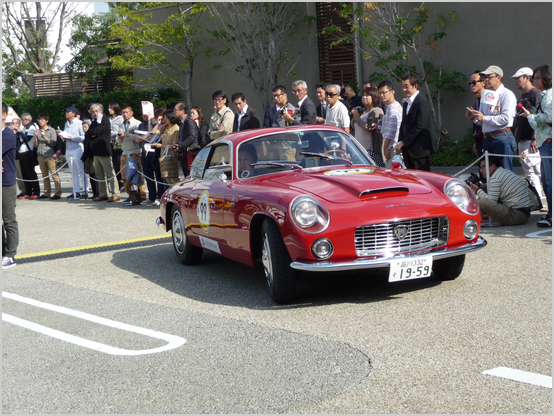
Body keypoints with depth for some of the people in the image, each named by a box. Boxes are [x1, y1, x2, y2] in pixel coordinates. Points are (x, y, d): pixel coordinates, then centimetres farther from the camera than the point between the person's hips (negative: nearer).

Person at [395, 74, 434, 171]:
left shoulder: (422, 102, -11)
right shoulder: (406, 103, 18)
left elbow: (420, 126, -18)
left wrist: (403, 142, -15)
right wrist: (400, 143, 6)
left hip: (419, 149, -8)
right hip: (407, 149, 8)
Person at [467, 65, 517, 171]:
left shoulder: (507, 95, -4)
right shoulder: (486, 94, 19)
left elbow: (505, 119, -17)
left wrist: (484, 118, -15)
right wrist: (474, 117, 2)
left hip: (502, 139, -8)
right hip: (487, 138, 8)